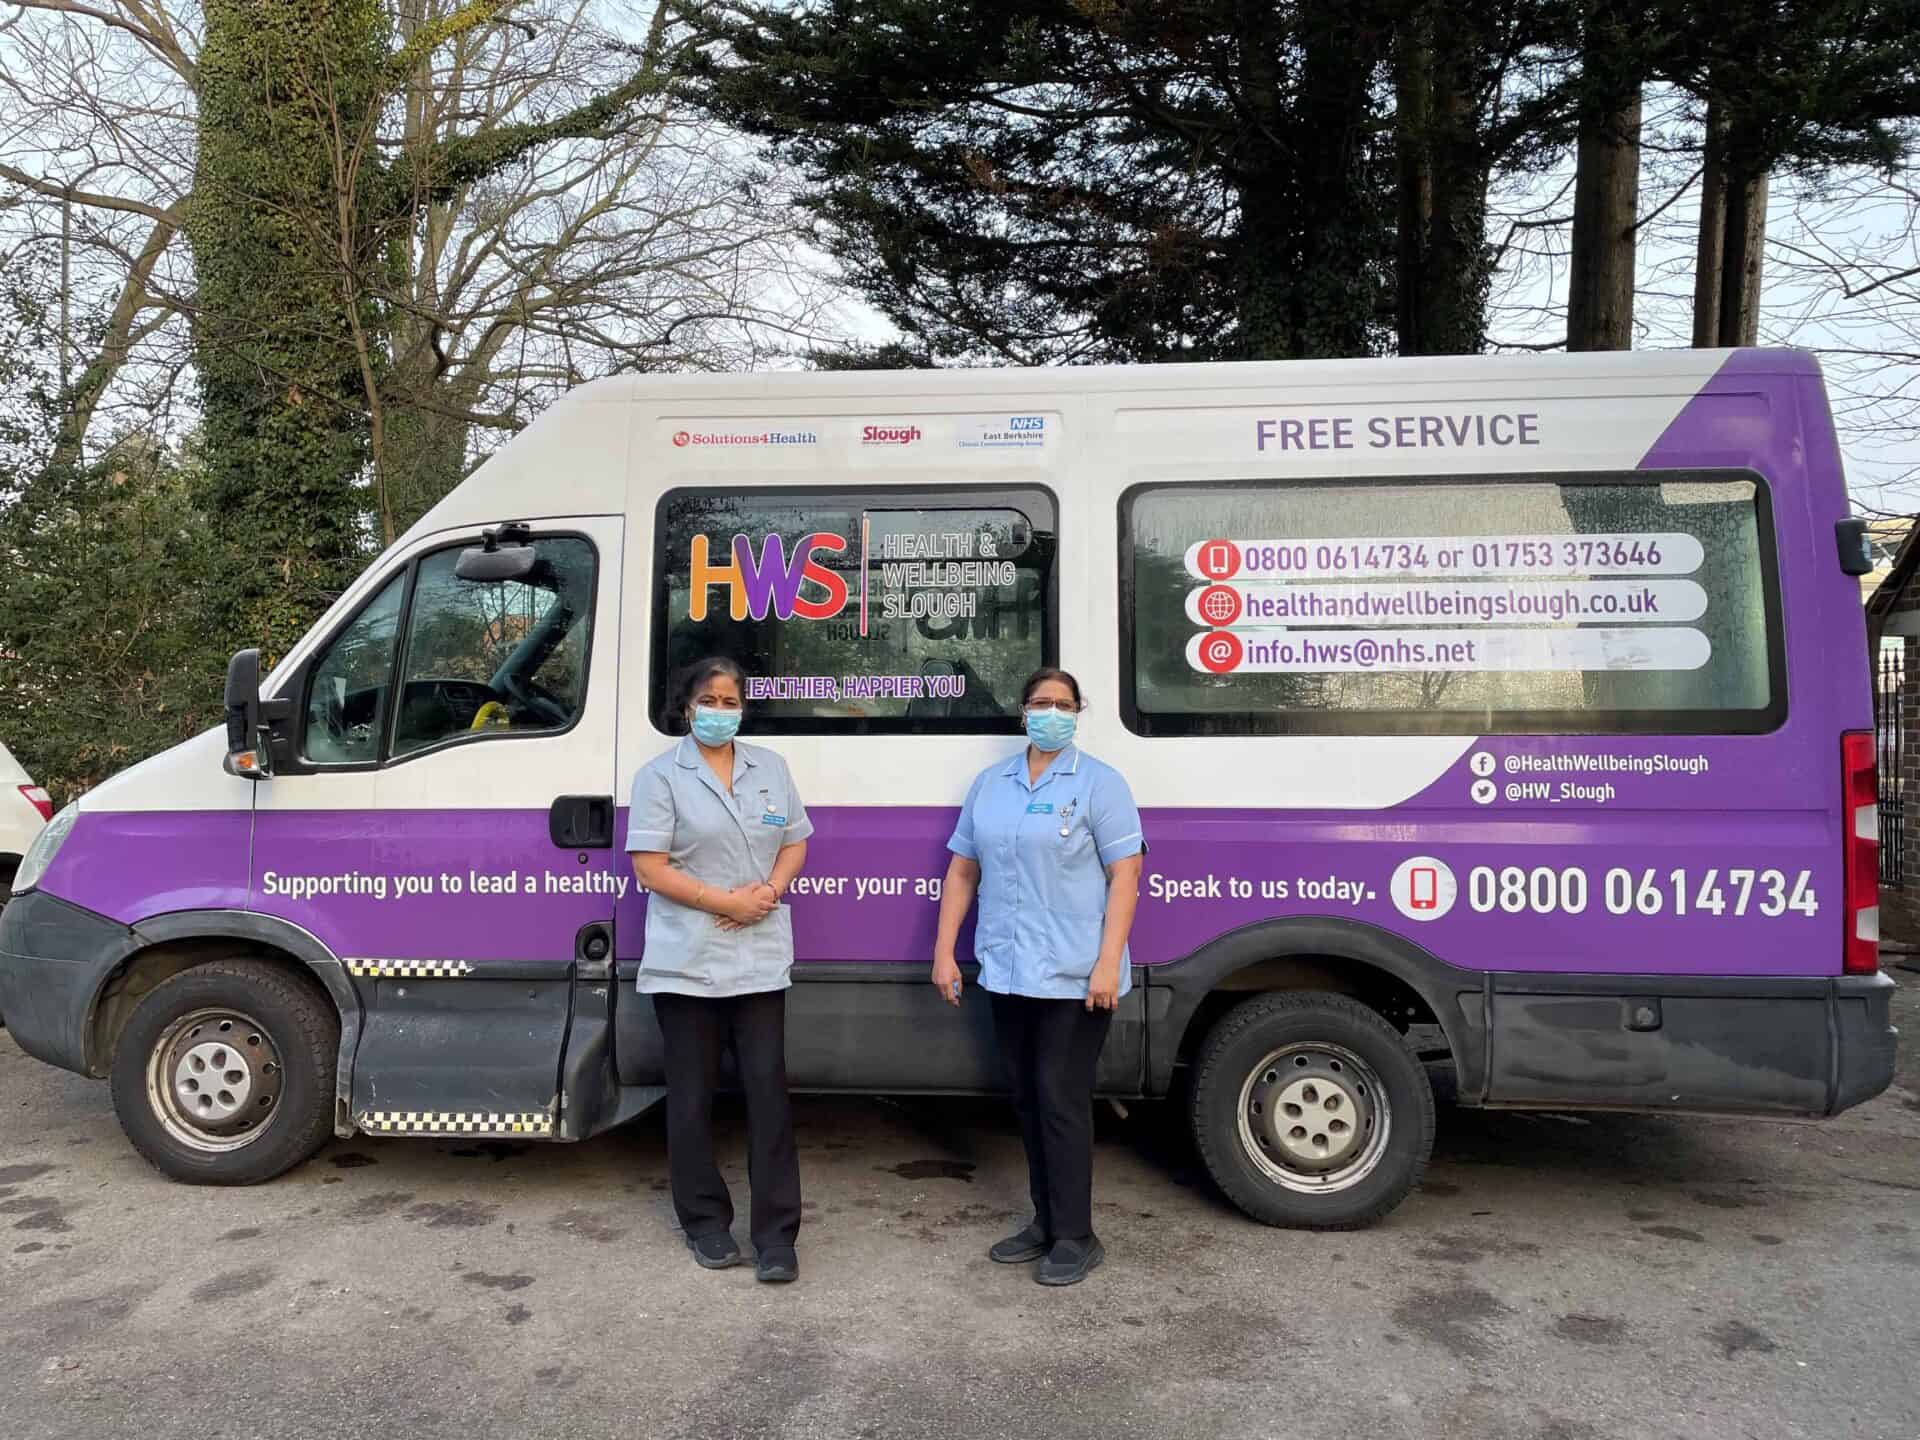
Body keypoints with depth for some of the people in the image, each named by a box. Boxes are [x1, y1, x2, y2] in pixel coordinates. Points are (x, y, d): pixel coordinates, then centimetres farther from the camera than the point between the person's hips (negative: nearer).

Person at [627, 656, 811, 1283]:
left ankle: (776, 1233, 7)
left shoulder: (770, 768, 11)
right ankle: (705, 1223, 23)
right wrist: (727, 902, -14)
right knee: (693, 1095, 8)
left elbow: (794, 844, 13)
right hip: (686, 960, -2)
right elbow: (650, 868, -8)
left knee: (768, 1089, 0)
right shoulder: (661, 776, -2)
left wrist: (769, 891, -8)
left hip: (761, 957, 3)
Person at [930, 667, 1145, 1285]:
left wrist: (1108, 963, -17)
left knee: (1062, 1099, -2)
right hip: (1006, 972, 6)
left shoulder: (1098, 783, -4)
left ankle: (1075, 1238, 11)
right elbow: (962, 870, 13)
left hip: (1074, 976, -5)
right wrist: (944, 951, 7)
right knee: (1027, 1098, 14)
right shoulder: (989, 784, 11)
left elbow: (1124, 876, -9)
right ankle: (1045, 1223, 28)